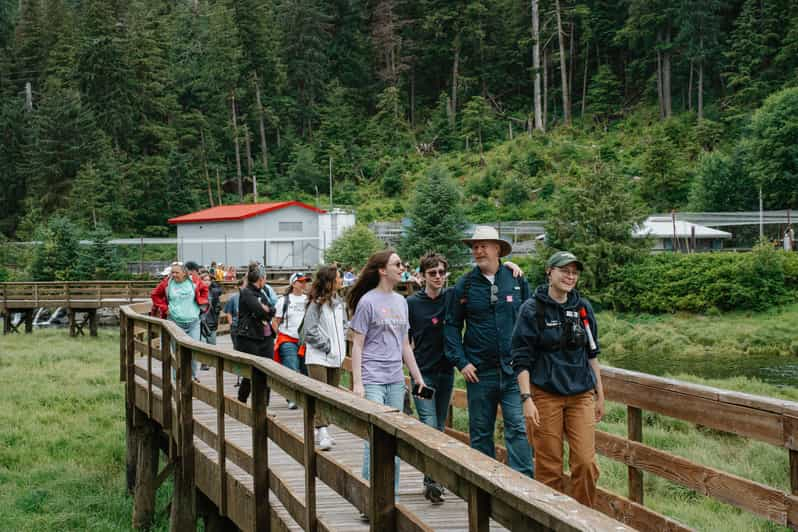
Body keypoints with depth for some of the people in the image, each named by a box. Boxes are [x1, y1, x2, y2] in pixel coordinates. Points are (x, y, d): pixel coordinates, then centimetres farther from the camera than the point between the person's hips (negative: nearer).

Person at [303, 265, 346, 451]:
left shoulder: (339, 302, 11)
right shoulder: (316, 303, -11)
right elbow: (309, 331, -12)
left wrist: (341, 345, 7)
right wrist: (327, 346, -12)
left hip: (336, 357, 8)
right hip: (318, 357, -8)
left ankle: (320, 431, 19)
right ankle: (322, 432, -20)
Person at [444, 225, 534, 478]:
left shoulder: (517, 280, 4)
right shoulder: (465, 285, 2)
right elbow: (451, 325, 5)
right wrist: (461, 362, -4)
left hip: (514, 369, -1)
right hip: (479, 372, 1)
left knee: (518, 428, -9)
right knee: (480, 432, 9)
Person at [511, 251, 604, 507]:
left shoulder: (583, 307, 9)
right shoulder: (532, 309, -3)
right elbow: (521, 359, -5)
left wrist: (599, 394, 17)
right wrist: (526, 399, -12)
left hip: (581, 394, 3)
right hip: (545, 395, -3)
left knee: (586, 462, -4)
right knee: (549, 467, 0)